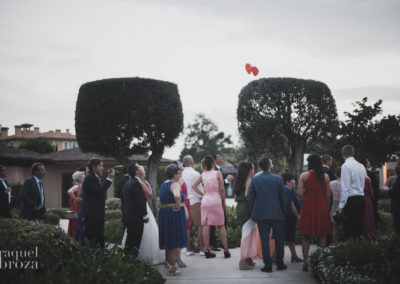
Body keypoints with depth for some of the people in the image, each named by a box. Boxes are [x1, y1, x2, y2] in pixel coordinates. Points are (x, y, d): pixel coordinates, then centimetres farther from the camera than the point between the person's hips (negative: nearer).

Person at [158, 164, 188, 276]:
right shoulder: (175, 184, -15)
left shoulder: (163, 184, 13)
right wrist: (178, 205, -21)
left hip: (163, 213, 9)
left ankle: (167, 262, 31)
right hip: (175, 214, -8)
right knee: (175, 241, -1)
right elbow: (177, 195, -36)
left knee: (168, 240, 20)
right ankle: (172, 268, 2)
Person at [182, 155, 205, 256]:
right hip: (195, 202, -5)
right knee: (200, 225, 1)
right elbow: (200, 190, -5)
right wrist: (203, 196, 9)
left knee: (187, 226, 9)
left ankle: (188, 249, 12)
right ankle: (202, 248, 0)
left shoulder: (181, 174, 3)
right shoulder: (195, 174, -8)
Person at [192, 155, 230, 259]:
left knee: (206, 226, 3)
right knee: (221, 226, 4)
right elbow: (222, 189, -6)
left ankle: (207, 250, 3)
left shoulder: (203, 175, 5)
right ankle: (226, 250, 5)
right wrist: (224, 202, 3)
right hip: (216, 200, -3)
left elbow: (194, 186, 7)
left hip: (205, 200, 3)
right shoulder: (218, 173, -6)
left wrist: (202, 193, 12)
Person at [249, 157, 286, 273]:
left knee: (264, 240, 4)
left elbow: (251, 198, 1)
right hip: (277, 214, -1)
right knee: (279, 240, 12)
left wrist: (253, 213, 9)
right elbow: (283, 198, -2)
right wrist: (284, 213, 9)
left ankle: (267, 265, 3)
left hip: (261, 214, 1)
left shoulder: (254, 179, -2)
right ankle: (280, 263, 19)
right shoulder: (278, 179, -6)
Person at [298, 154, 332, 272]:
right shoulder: (325, 176, 1)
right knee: (322, 235, 8)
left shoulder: (304, 175, -4)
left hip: (308, 206, -1)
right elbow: (328, 195, 2)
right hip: (322, 206, 1)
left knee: (306, 235, 7)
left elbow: (300, 193, -8)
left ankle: (305, 261, 3)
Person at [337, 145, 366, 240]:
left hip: (351, 199, -7)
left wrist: (341, 205, -11)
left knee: (348, 229, -6)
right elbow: (363, 185, 16)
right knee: (359, 227, 11)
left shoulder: (346, 166, -9)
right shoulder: (361, 166, 12)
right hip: (361, 199, 7)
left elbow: (345, 187, -14)